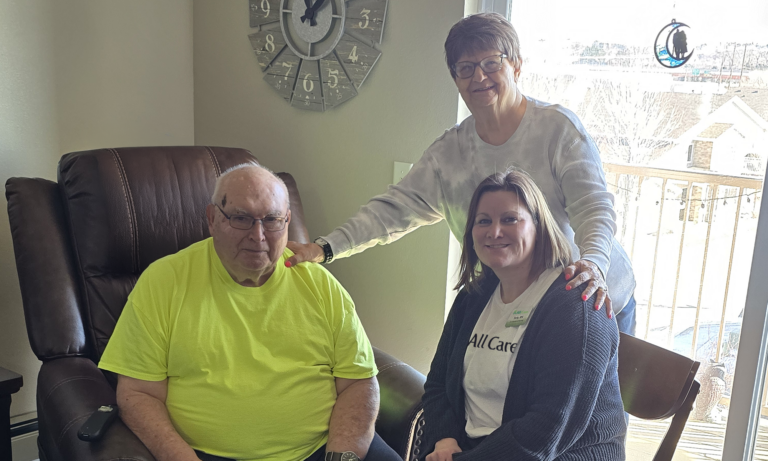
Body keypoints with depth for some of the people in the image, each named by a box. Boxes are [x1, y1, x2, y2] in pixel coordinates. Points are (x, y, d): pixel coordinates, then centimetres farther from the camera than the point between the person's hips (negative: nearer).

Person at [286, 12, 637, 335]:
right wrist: (325, 248, -19)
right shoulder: (449, 152, -2)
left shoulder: (558, 126, -13)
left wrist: (592, 263, -42)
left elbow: (593, 205, -20)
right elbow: (395, 208, -7)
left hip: (596, 301, -2)